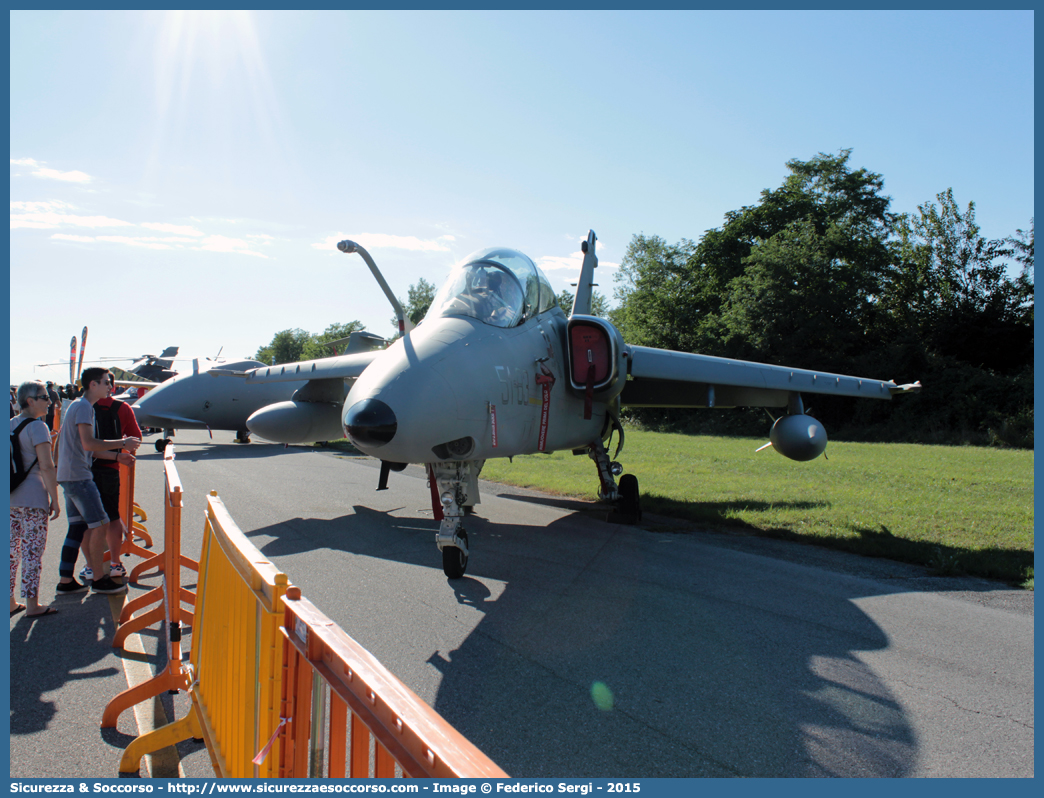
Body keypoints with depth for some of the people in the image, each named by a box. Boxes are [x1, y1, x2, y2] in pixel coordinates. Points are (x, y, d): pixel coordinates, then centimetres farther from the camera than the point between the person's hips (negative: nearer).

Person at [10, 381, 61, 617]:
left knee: (12, 550, 14)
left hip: (11, 499, 7)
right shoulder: (37, 427, -12)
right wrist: (55, 500, -13)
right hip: (32, 499, -7)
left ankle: (11, 602, 21)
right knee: (32, 552, -1)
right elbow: (46, 466, -17)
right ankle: (32, 604, 5)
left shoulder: (10, 425, 11)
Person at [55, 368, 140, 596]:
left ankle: (66, 581, 16)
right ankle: (99, 580, 2)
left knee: (79, 528, 12)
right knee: (100, 525, -6)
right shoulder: (84, 406, -12)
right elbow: (88, 443, -23)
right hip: (78, 476, -10)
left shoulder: (78, 406, 19)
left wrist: (117, 455, 17)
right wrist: (123, 443, -16)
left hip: (69, 476, 10)